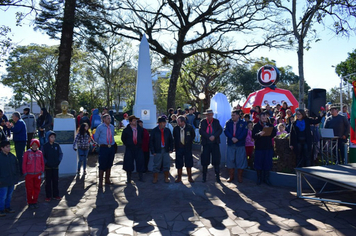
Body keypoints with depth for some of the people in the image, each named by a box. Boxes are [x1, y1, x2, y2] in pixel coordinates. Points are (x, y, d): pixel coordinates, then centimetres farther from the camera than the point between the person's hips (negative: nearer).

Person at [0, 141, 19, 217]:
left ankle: (7, 208, 31)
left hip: (12, 180, 6)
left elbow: (17, 166, 15)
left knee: (9, 195, 17)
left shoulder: (12, 156, 6)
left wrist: (17, 175, 11)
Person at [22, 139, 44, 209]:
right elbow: (24, 163, 1)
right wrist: (25, 173, -3)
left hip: (37, 174, 2)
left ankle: (35, 202, 21)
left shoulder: (40, 153, 3)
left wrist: (42, 171, 4)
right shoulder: (27, 153, -3)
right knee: (29, 189, 5)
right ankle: (30, 203, 18)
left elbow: (42, 163, 9)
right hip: (29, 174, -2)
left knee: (37, 188, 7)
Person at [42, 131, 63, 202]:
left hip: (55, 166, 2)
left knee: (55, 181, 8)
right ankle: (48, 196, 14)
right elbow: (42, 156, -2)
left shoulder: (57, 145, 1)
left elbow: (61, 154, 6)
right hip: (47, 167, -2)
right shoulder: (45, 146, -4)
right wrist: (46, 162, -11)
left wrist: (59, 161, -5)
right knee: (48, 182, 5)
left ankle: (56, 195, 19)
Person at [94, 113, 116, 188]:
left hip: (111, 148, 5)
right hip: (104, 148, -5)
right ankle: (100, 182, 6)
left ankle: (107, 180, 25)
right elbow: (96, 137, 6)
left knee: (109, 165, 12)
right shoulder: (100, 127, -3)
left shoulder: (112, 127, 10)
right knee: (102, 165, -4)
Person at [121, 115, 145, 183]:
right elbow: (123, 139, 9)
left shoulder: (140, 129, 2)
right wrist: (127, 144, 6)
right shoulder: (126, 130, -4)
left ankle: (141, 178, 18)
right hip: (129, 149, -1)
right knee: (128, 164, 4)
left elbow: (142, 137, 17)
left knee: (140, 163, 1)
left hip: (138, 148, 2)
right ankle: (128, 179, 19)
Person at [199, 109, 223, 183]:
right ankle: (204, 177, 16)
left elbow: (220, 130, -2)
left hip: (215, 143, 1)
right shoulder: (203, 122, 4)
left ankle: (217, 176, 11)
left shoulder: (216, 121, 7)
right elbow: (201, 131, -7)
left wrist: (214, 136, -17)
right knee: (205, 160, 3)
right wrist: (208, 137, -16)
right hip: (206, 143, 0)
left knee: (216, 160, 1)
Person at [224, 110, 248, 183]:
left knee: (240, 160, 2)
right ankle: (231, 176, 16)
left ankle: (239, 177, 15)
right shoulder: (228, 123, 7)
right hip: (230, 144, 2)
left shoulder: (243, 123, 3)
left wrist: (237, 139, -17)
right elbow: (225, 131, -5)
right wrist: (232, 138, -18)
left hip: (240, 145, -1)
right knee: (230, 160, 4)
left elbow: (244, 133, -6)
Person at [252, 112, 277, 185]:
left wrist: (269, 128, -16)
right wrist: (259, 134, -27)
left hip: (268, 147, 2)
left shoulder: (270, 125, 7)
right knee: (258, 163, 2)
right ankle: (259, 178, 15)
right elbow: (253, 136, -8)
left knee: (267, 163, 6)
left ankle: (266, 178, 19)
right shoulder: (256, 126, 1)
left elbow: (274, 134, -2)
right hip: (259, 147, -2)